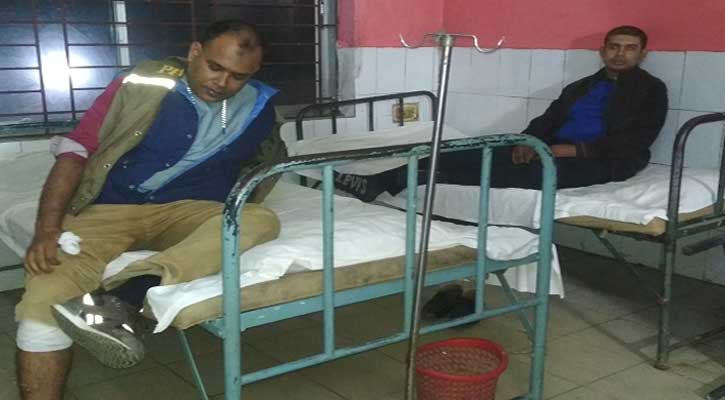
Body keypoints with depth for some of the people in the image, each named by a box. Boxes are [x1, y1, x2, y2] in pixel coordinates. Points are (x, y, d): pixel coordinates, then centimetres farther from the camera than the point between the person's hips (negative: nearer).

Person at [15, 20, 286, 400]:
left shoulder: (258, 105, 6)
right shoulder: (143, 85, -3)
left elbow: (270, 159, 25)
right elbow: (76, 149, -5)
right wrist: (47, 229, -17)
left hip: (189, 211, 2)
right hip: (110, 209, -1)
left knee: (261, 221, -31)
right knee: (44, 299, -28)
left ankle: (121, 298, -44)